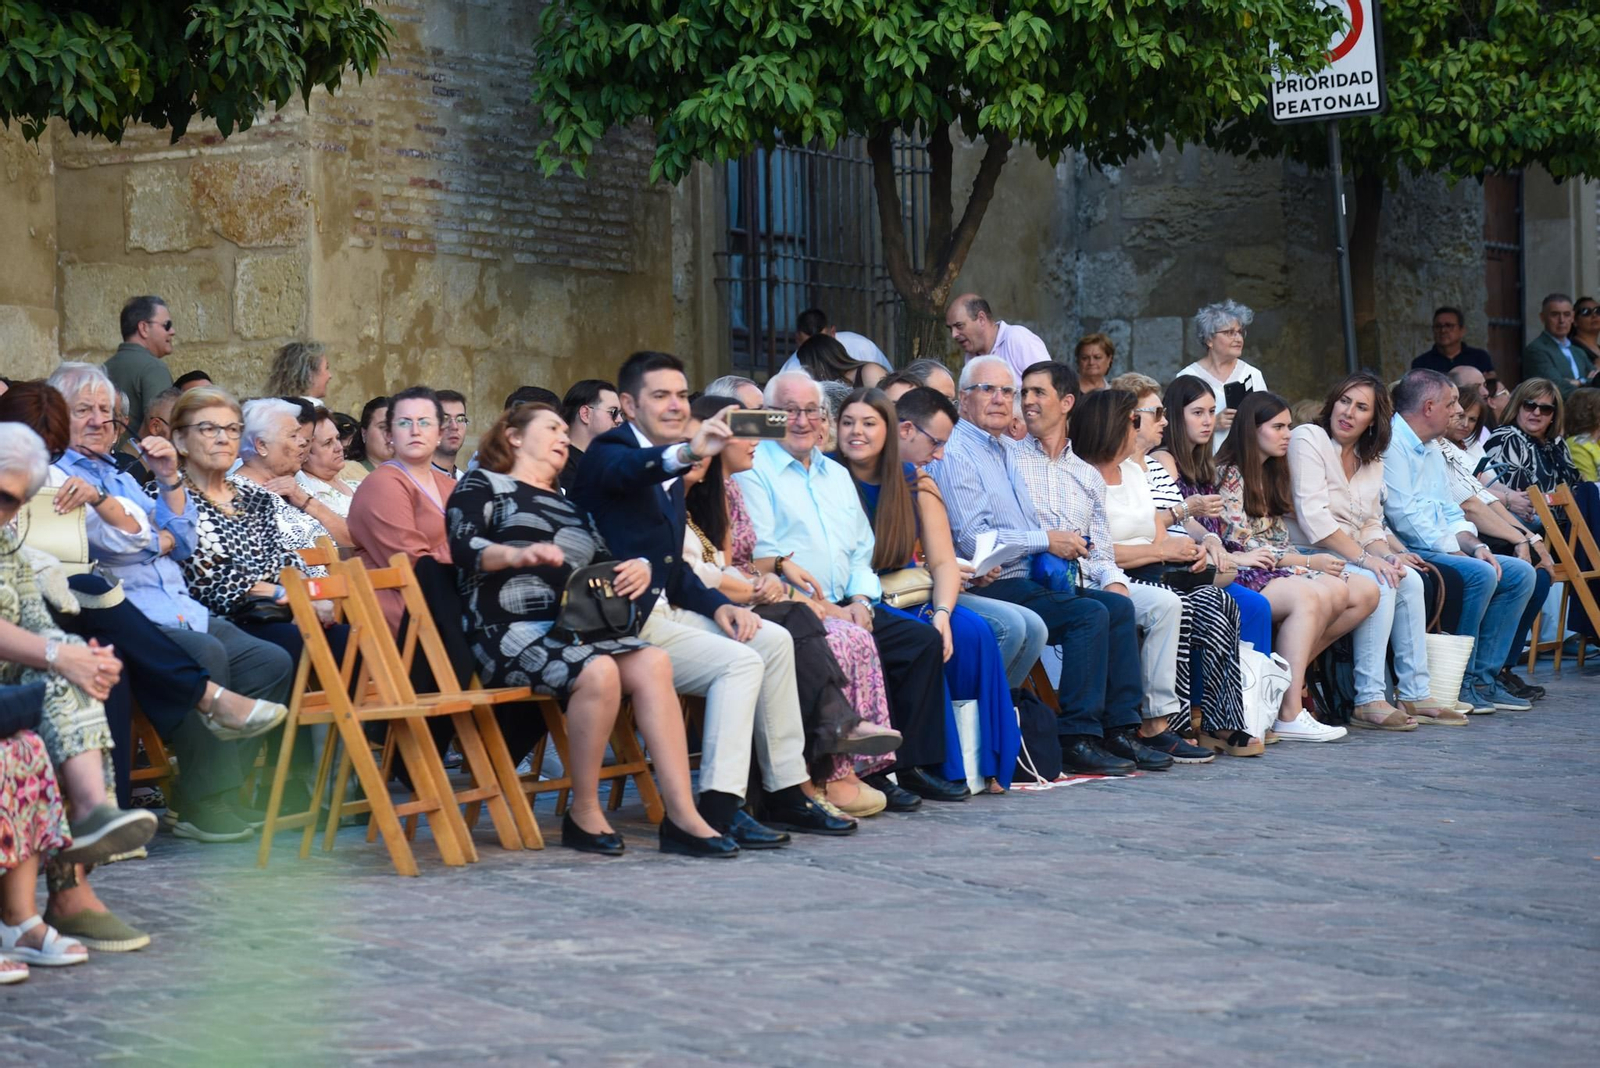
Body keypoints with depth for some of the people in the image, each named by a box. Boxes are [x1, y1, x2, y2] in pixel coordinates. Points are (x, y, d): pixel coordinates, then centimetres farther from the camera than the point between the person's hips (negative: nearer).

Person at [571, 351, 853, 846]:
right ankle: (718, 810, -23)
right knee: (740, 662, -21)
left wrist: (717, 605, 2)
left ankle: (787, 792, 4)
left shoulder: (672, 471, 19)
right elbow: (624, 470, -36)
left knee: (774, 640, 0)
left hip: (663, 610, 9)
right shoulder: (609, 453, -9)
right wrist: (687, 453, -57)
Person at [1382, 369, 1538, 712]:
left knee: (1520, 573, 2)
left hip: (1442, 549, 10)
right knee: (1480, 574, -29)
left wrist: (1475, 546, 1)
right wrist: (1454, 551, -16)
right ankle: (1457, 682, -17)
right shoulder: (1391, 445, -11)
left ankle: (1483, 677, 0)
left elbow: (1450, 513, 21)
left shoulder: (1432, 451, 22)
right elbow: (1404, 515, -19)